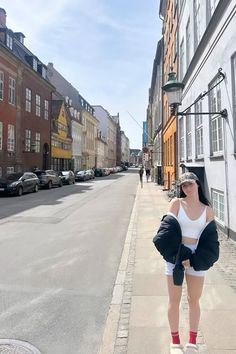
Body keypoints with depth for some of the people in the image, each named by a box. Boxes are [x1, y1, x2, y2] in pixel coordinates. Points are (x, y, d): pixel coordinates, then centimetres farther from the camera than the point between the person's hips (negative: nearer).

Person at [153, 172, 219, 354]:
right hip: (174, 255, -1)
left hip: (197, 258, 2)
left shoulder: (208, 211, 2)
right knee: (174, 300, 9)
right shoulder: (176, 203, -4)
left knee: (194, 300, 15)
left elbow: (209, 240, 1)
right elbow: (168, 231, -8)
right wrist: (180, 256, -13)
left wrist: (194, 260, -11)